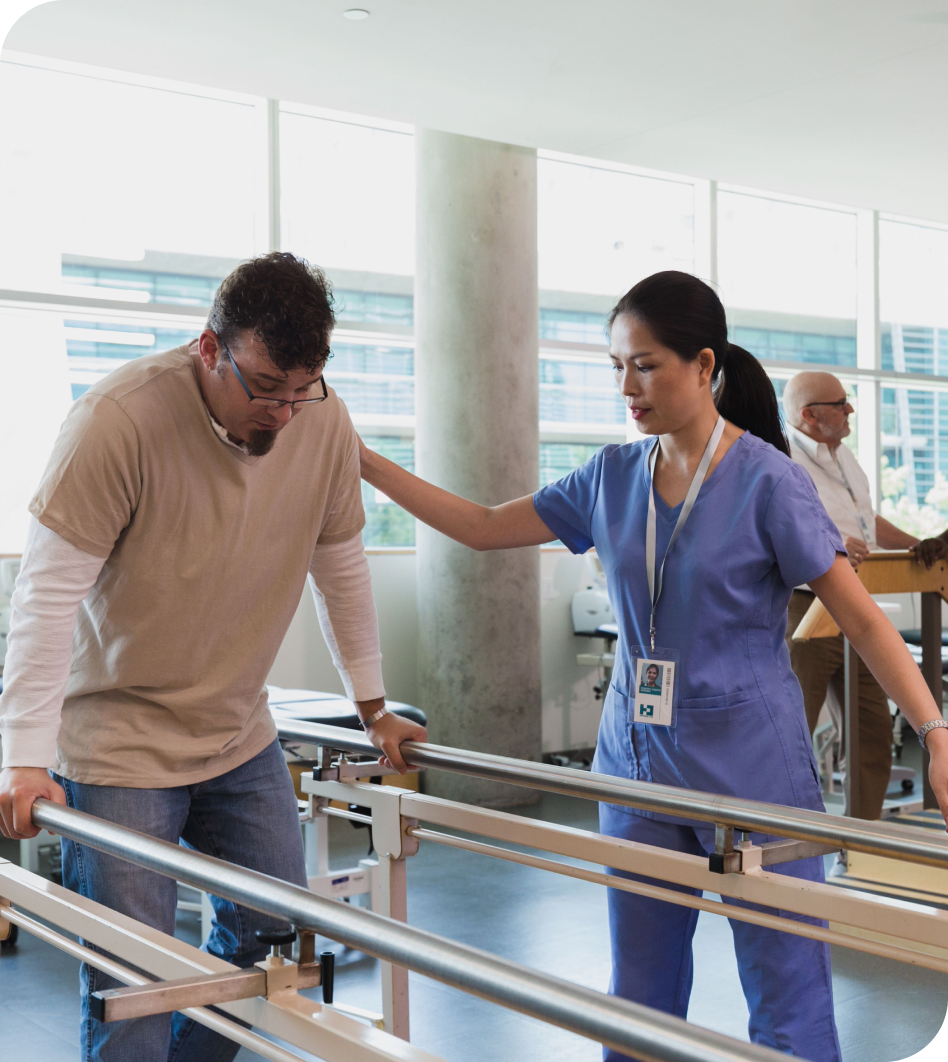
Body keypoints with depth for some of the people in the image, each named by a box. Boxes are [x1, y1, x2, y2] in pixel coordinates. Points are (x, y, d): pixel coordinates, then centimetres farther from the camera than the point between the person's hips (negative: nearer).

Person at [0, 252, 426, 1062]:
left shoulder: (325, 424, -6)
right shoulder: (119, 418, -22)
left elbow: (341, 569, 8)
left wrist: (372, 709, 15)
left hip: (242, 737, 6)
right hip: (118, 744, -5)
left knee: (272, 934, 13)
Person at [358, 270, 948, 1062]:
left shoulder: (767, 481, -10)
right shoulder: (613, 477, 5)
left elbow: (860, 617, -10)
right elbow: (483, 528, 10)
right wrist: (365, 463, 6)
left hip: (751, 760, -5)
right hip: (638, 757, 5)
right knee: (640, 994, 14)